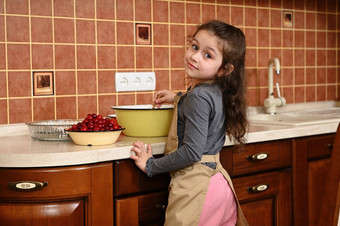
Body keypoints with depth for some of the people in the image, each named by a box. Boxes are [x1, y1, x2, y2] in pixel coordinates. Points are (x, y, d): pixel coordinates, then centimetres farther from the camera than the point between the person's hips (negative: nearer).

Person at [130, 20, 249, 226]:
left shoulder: (199, 97, -19)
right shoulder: (218, 92, 7)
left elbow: (192, 152, -22)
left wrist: (151, 165, -12)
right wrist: (177, 98, 34)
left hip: (196, 187, -9)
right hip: (218, 182, 9)